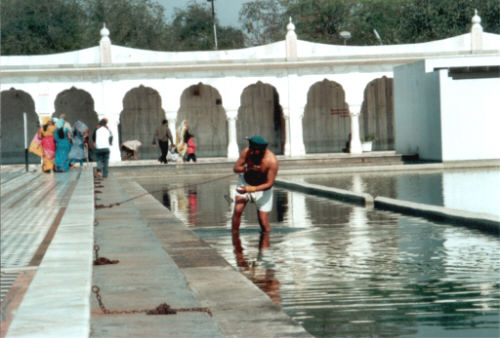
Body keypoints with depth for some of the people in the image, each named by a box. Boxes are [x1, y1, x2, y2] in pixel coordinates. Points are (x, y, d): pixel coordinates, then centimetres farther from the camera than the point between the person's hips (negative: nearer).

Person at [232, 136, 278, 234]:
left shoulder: (272, 161, -30)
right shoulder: (247, 152, -21)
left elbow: (269, 184, -27)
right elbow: (236, 168, -14)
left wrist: (251, 189, -38)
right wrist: (248, 168, -34)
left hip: (262, 187, -2)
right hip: (245, 182, 2)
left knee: (263, 221, -5)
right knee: (237, 210, -15)